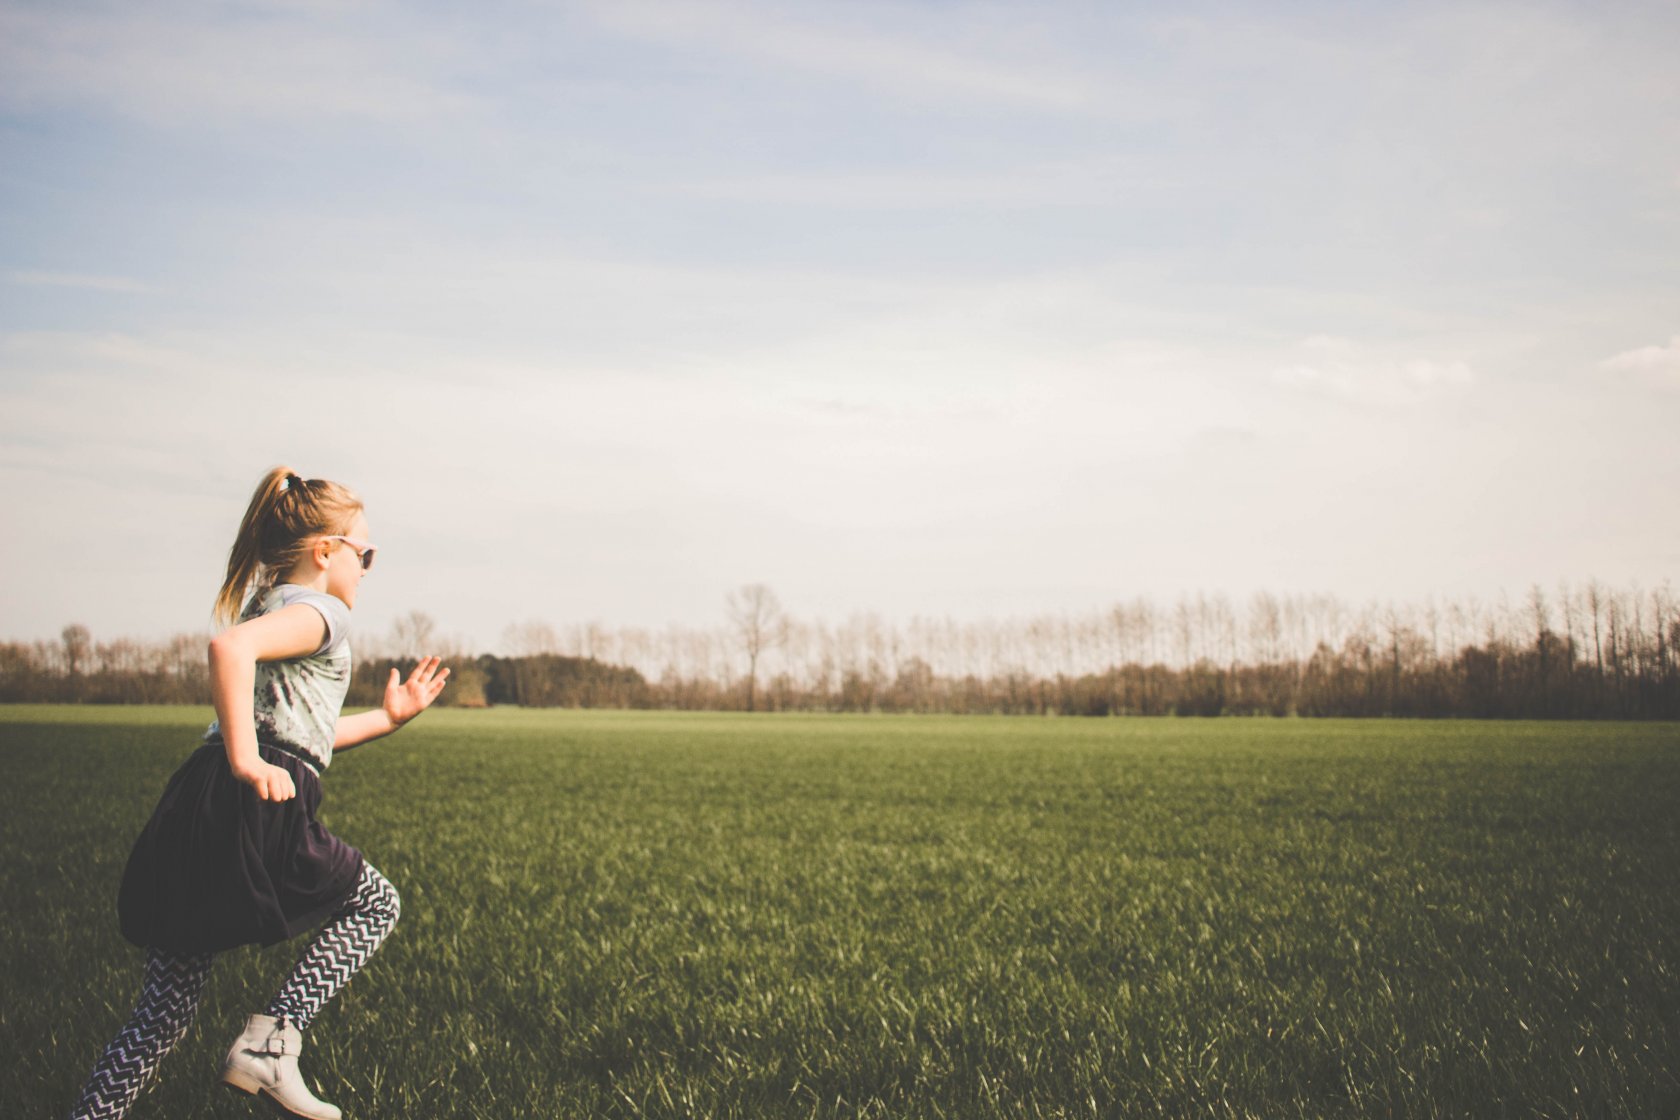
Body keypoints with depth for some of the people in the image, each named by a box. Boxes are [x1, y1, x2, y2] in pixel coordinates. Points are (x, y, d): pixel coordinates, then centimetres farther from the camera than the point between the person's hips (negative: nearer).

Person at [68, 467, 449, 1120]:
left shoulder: (269, 606, 29)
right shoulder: (317, 610, -1)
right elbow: (230, 647, -24)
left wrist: (389, 718, 37)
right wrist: (246, 760, -25)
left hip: (196, 814, 9)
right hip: (254, 811, -9)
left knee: (168, 997, 12)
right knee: (375, 905, 11)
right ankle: (269, 1043, -1)